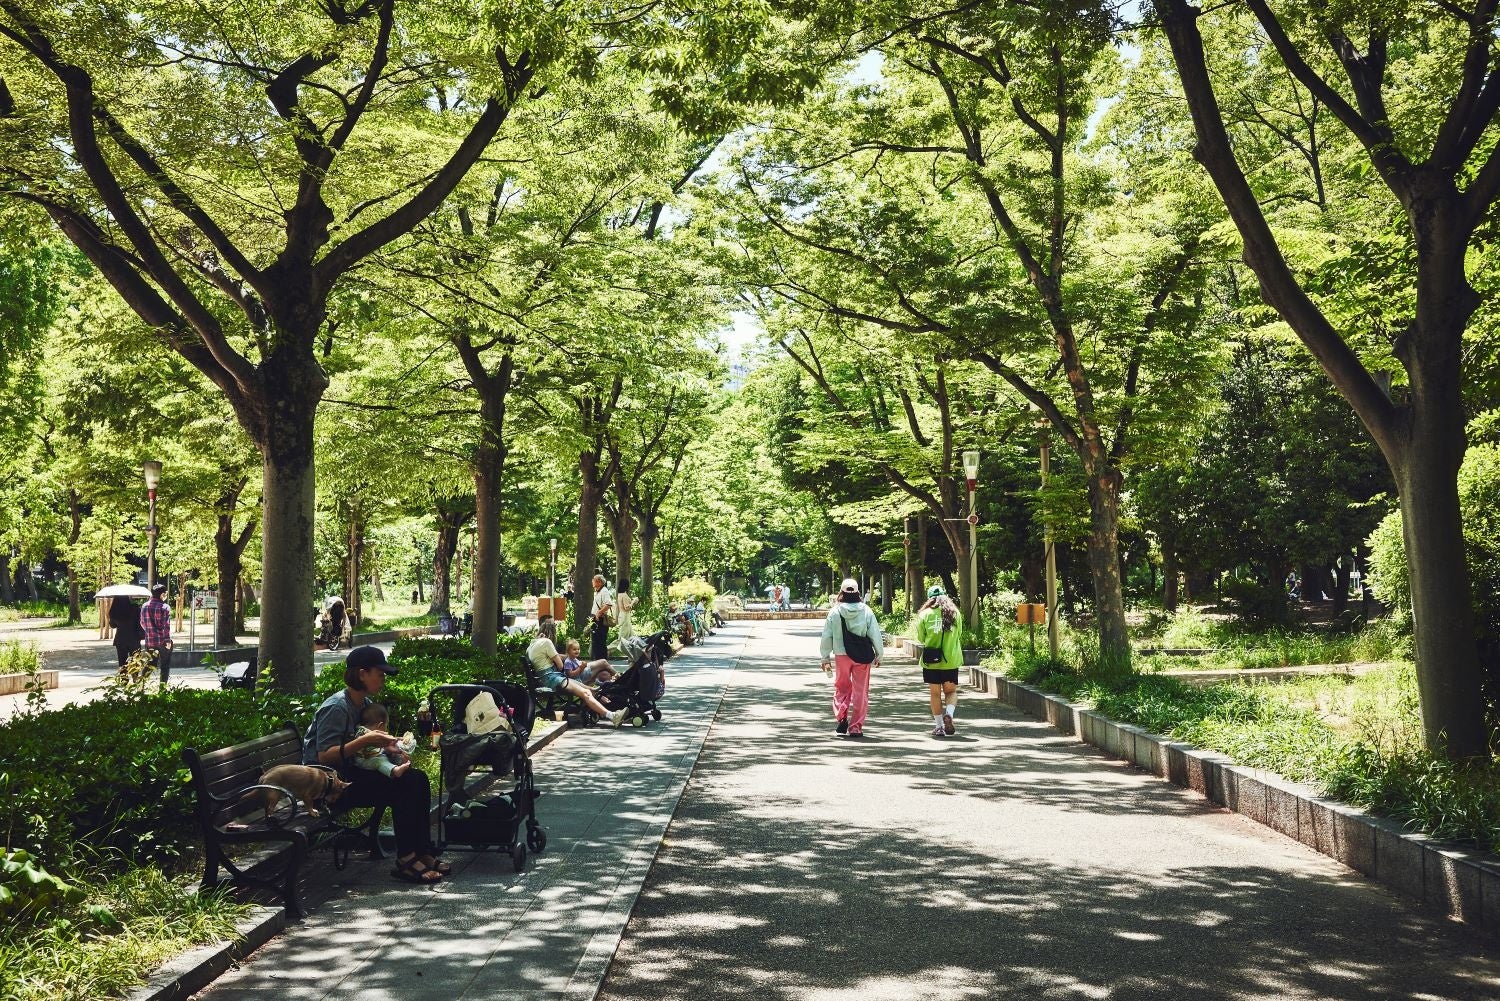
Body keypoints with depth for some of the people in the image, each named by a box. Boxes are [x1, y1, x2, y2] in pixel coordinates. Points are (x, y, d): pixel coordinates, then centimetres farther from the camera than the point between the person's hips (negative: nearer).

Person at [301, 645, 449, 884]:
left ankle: (422, 852, -5)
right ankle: (405, 860, -17)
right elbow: (324, 756, -24)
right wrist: (364, 741, -28)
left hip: (350, 773, 9)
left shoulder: (364, 703, 12)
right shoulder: (336, 707, -17)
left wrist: (384, 744, 1)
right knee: (402, 787, -23)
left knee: (418, 779, -5)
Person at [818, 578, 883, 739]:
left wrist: (826, 658, 10)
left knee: (842, 688, 18)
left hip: (841, 656, 0)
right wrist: (879, 656, 9)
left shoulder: (835, 611, -6)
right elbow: (875, 635, -3)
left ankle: (842, 717, 0)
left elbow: (826, 636, -1)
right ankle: (856, 727, 8)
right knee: (860, 691, 8)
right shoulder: (866, 611, -7)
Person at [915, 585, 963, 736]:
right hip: (951, 660, 1)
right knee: (951, 691, 13)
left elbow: (920, 638, 4)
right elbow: (958, 636, 10)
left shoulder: (924, 614, -5)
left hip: (931, 661, -1)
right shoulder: (954, 613, -2)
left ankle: (939, 725, 11)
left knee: (934, 693, 10)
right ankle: (949, 714, -13)